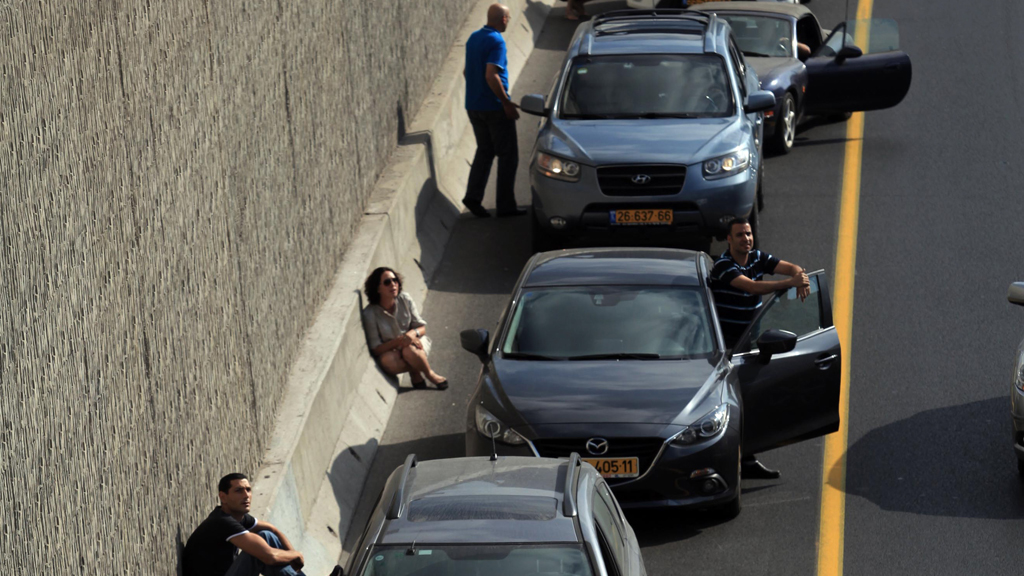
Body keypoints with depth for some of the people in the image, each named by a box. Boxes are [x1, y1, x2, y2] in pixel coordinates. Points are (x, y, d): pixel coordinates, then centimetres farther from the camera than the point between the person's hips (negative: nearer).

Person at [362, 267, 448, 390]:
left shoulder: (404, 300, -9)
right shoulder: (370, 314, -17)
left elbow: (422, 328, 0)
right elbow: (376, 349, -15)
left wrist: (413, 333, -25)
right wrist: (398, 341, -31)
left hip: (415, 343, 1)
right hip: (390, 350, -1)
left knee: (409, 351, -36)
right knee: (388, 361, -37)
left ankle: (429, 374, -6)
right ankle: (415, 371, -7)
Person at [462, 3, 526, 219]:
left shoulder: (473, 38, 9)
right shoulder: (496, 42, -18)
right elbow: (491, 76, -27)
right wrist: (506, 103, -20)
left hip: (473, 105, 8)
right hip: (494, 107, -8)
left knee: (484, 151, 17)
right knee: (508, 155, 3)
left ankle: (473, 195, 1)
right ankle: (506, 205, 4)